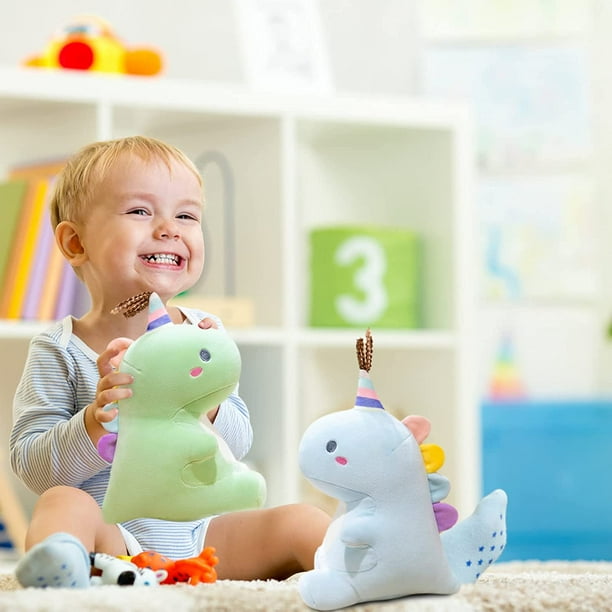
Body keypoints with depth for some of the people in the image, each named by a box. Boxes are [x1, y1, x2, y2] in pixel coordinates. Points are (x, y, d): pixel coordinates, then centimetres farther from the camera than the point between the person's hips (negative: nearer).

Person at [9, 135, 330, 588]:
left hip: (200, 531, 4)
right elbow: (34, 468, -9)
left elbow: (238, 444, 3)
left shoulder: (203, 333, 6)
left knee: (301, 522, -14)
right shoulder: (60, 350, -4)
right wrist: (95, 422, -28)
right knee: (63, 504, -34)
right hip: (114, 541, -4)